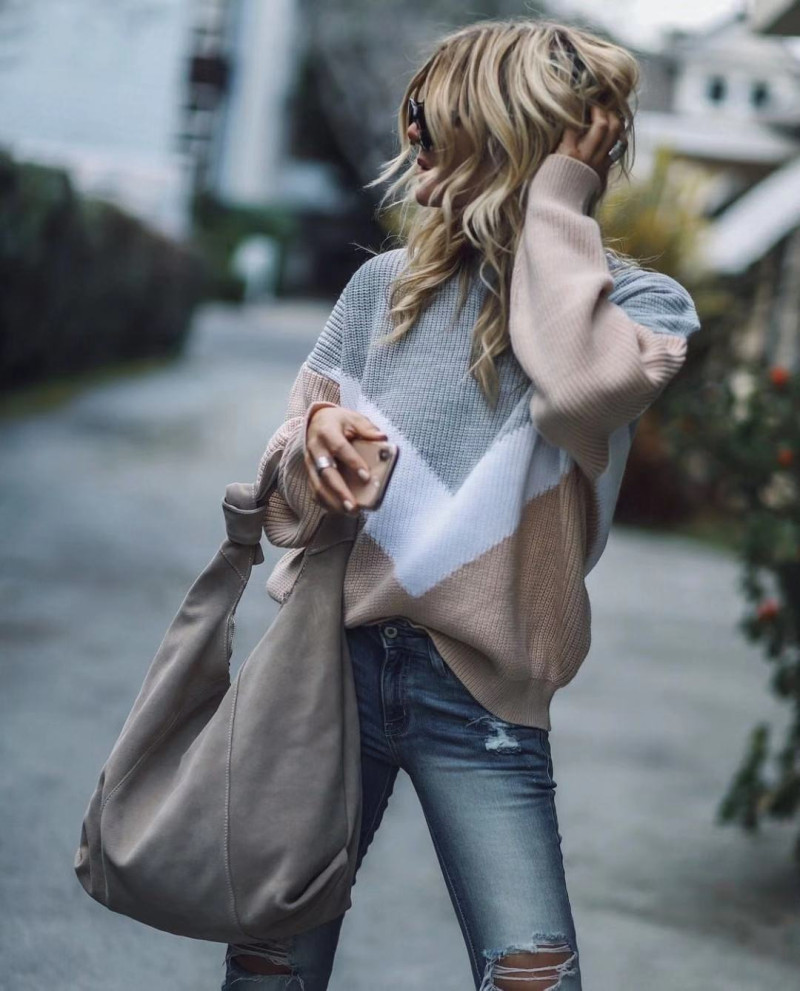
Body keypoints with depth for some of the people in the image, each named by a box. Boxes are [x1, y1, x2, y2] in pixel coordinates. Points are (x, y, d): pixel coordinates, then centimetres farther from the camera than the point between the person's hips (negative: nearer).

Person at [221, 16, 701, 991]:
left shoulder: (641, 303, -1)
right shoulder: (388, 284, 8)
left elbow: (584, 382, -25)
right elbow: (285, 483, 14)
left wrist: (558, 197, -14)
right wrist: (316, 435, -10)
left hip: (479, 693, -3)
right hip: (333, 654, 3)